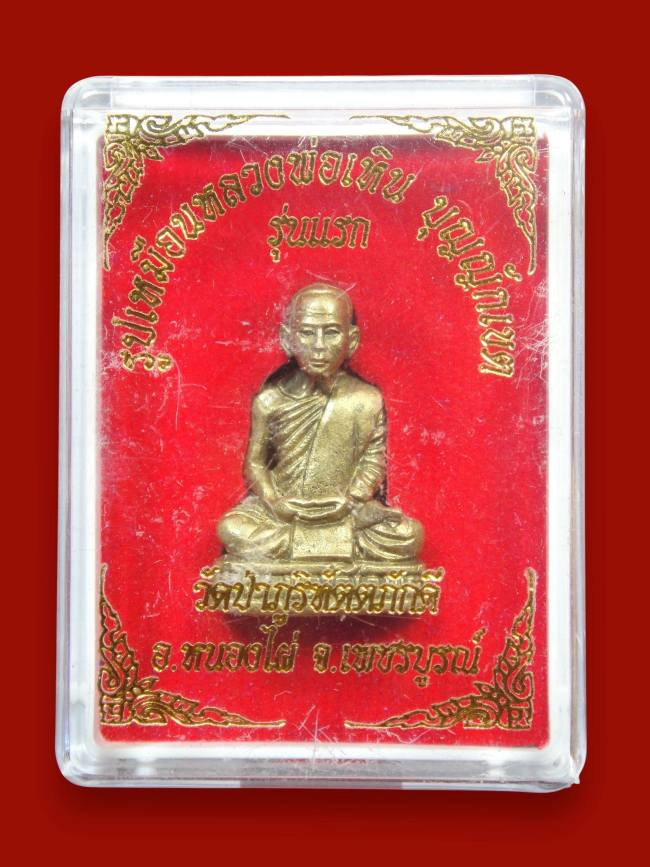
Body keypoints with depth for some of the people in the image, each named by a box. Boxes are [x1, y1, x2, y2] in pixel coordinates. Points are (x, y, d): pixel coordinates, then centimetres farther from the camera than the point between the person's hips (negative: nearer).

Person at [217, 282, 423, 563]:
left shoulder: (367, 401, -2)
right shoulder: (270, 401, -2)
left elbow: (373, 461, 1)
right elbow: (255, 462, 3)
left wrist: (350, 501, -16)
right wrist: (275, 501, -14)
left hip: (346, 513, 1)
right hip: (282, 513, 0)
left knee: (409, 534, -23)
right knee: (232, 528, -28)